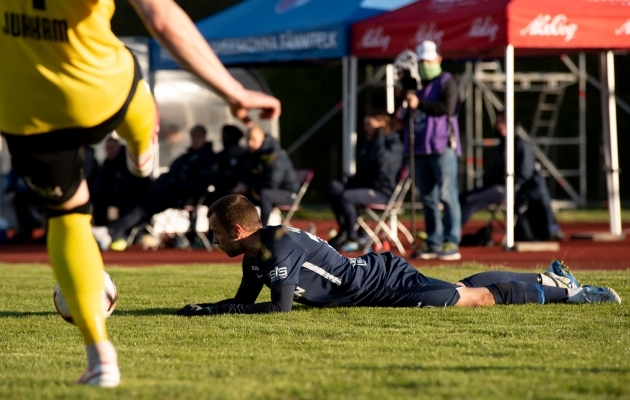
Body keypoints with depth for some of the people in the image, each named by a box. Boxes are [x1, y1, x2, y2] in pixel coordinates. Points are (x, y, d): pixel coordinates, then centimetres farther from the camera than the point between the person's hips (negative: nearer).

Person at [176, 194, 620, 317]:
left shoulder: (280, 245, -28)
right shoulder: (255, 255, 1)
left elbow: (280, 306, -35)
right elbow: (245, 299, 13)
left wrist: (215, 310, -31)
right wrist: (205, 308, -4)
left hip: (384, 283, -8)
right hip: (375, 276, 8)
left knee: (476, 296, -4)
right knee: (467, 289, 18)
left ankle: (559, 288, 8)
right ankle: (553, 281, 30)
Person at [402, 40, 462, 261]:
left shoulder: (446, 82, 0)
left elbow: (447, 108, -16)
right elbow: (407, 116, 28)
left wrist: (419, 104, -17)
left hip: (442, 148, -7)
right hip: (420, 149, 7)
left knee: (447, 196, -10)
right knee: (428, 199, 8)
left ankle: (451, 244, -12)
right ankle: (433, 244, 11)